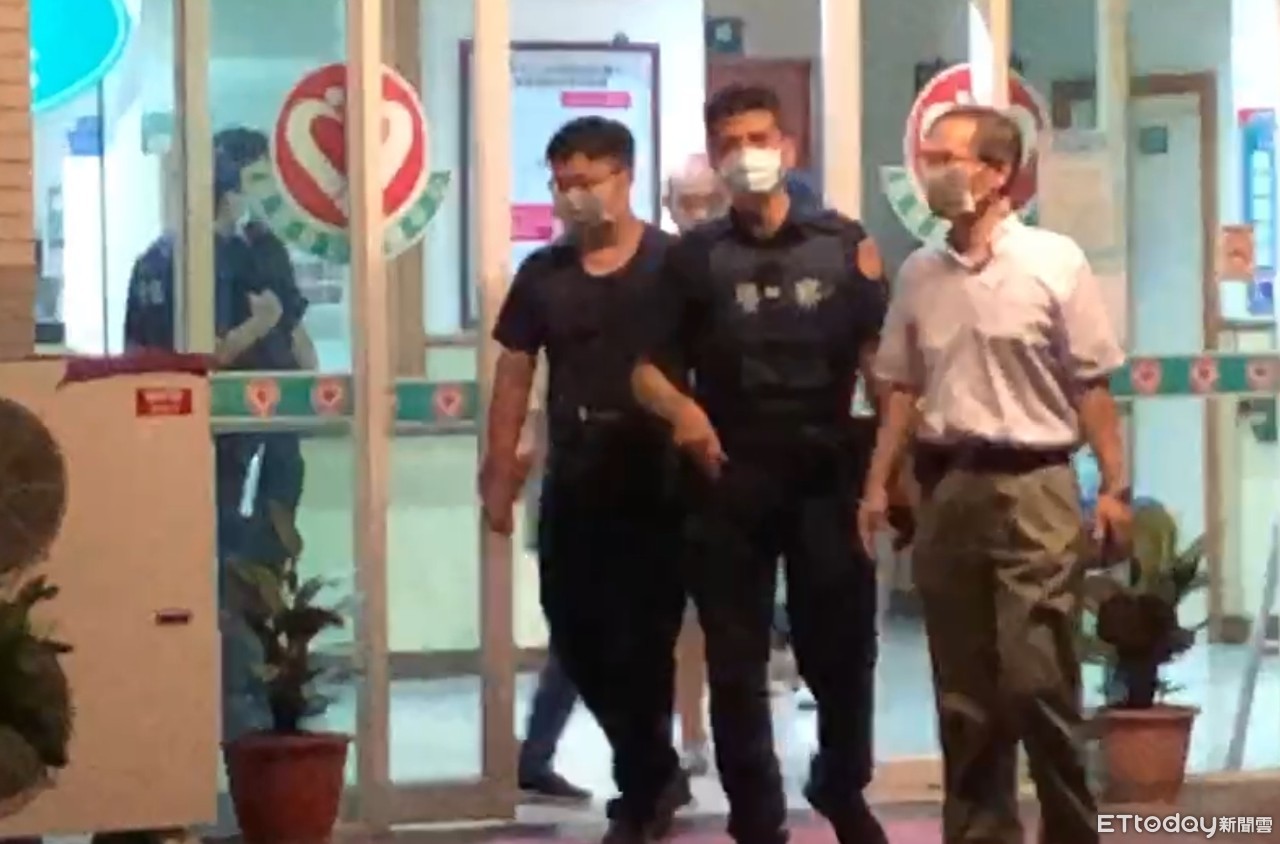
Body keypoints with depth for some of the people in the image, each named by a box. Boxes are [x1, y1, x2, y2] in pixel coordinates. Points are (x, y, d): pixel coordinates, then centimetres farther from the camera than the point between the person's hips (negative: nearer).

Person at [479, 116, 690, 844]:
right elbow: (515, 375, 10)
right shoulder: (543, 274, 7)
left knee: (641, 640, 0)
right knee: (577, 635, 9)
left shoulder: (674, 264, -6)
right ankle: (657, 773, 29)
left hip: (657, 482, -5)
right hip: (573, 484, 5)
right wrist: (500, 471, 5)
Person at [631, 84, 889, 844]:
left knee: (843, 645, 8)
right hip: (730, 477, 0)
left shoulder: (843, 241, 4)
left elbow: (880, 354, 0)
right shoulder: (696, 256, 5)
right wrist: (680, 407, -19)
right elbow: (648, 367, 3)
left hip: (827, 471, 0)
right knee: (736, 660, 3)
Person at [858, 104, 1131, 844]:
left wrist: (1115, 485, -7)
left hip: (1032, 486, -4)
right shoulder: (920, 274, 8)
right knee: (964, 687, 8)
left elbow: (1091, 386, -4)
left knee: (1038, 681, -7)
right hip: (946, 486, 5)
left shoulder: (1055, 262, -5)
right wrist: (879, 483, 8)